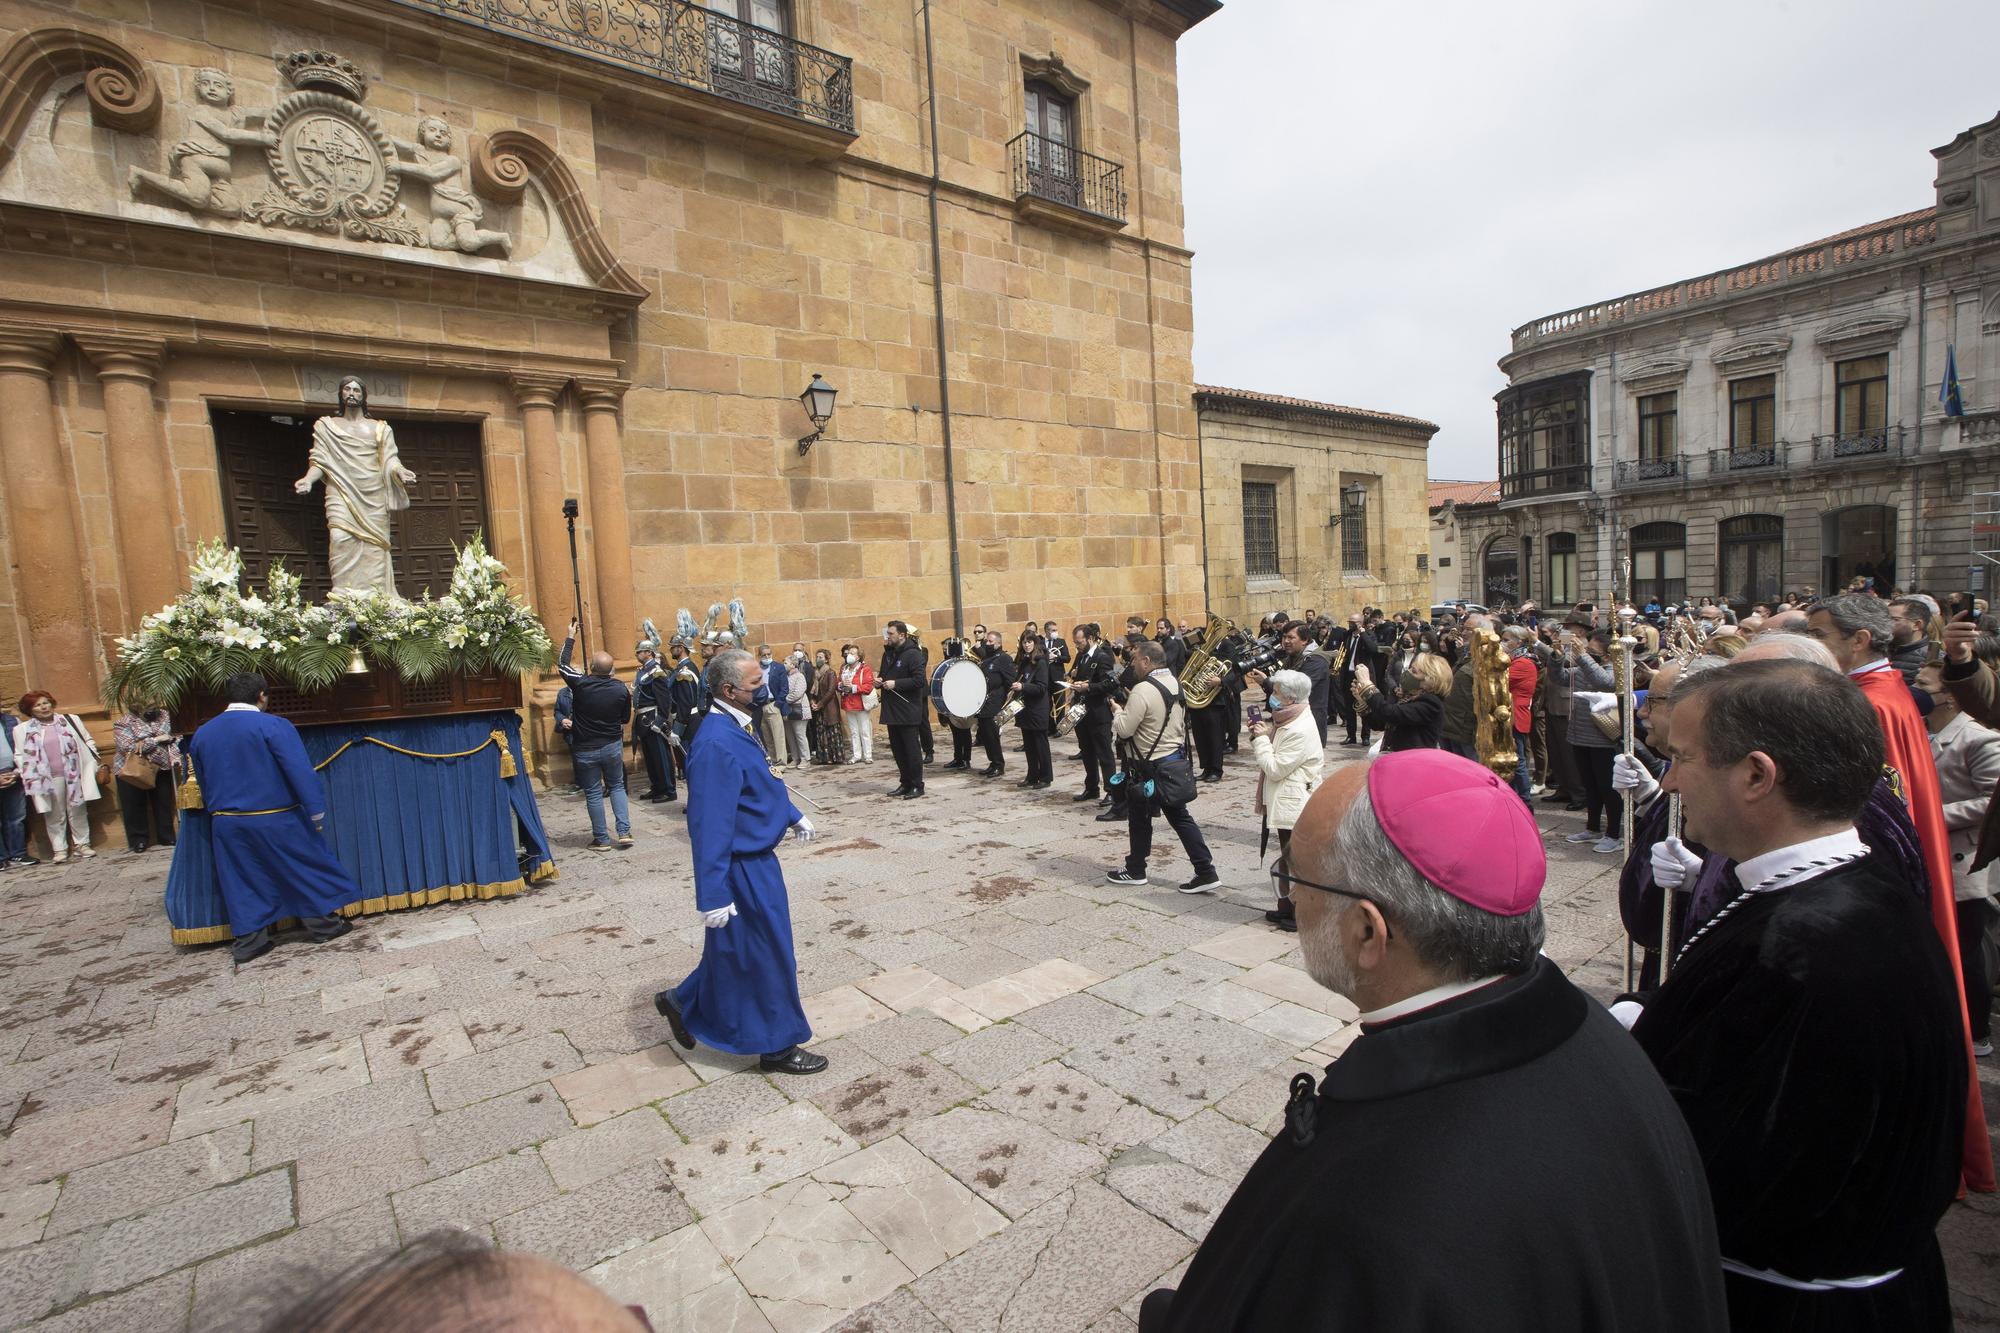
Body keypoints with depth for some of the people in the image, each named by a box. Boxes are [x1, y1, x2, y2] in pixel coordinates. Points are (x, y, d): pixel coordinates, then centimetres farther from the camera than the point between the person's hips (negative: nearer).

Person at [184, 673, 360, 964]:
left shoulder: (201, 734, 6)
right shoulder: (273, 726, -16)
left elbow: (203, 785, 16)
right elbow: (301, 772, -20)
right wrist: (317, 813, -16)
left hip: (227, 824, 5)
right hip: (276, 821, -5)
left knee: (244, 883, 13)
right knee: (308, 869, 10)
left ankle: (248, 940, 16)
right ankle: (323, 923, 18)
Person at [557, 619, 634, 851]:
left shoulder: (580, 683, -15)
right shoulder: (621, 688, -10)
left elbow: (562, 665, 4)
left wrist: (571, 637, 12)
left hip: (586, 749, -2)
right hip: (613, 745, 2)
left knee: (593, 793, 7)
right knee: (617, 786, 17)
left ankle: (602, 840, 12)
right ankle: (624, 832, 8)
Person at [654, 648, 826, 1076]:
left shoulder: (736, 728, 3)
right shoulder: (716, 745, -28)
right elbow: (709, 826, -29)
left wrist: (791, 815, 29)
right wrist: (714, 895, -27)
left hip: (755, 860, 10)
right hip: (742, 869, -10)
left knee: (733, 951, 25)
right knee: (766, 955, 7)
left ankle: (684, 1003, 43)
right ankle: (777, 1046, 26)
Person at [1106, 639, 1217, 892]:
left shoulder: (1143, 690, -23)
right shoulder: (1175, 684, 5)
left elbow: (1124, 729, -22)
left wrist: (1118, 711, -3)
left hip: (1149, 767, -8)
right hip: (1176, 760, 8)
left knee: (1139, 819, 9)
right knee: (1179, 816, 13)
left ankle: (1135, 870, 25)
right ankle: (1206, 871, 10)